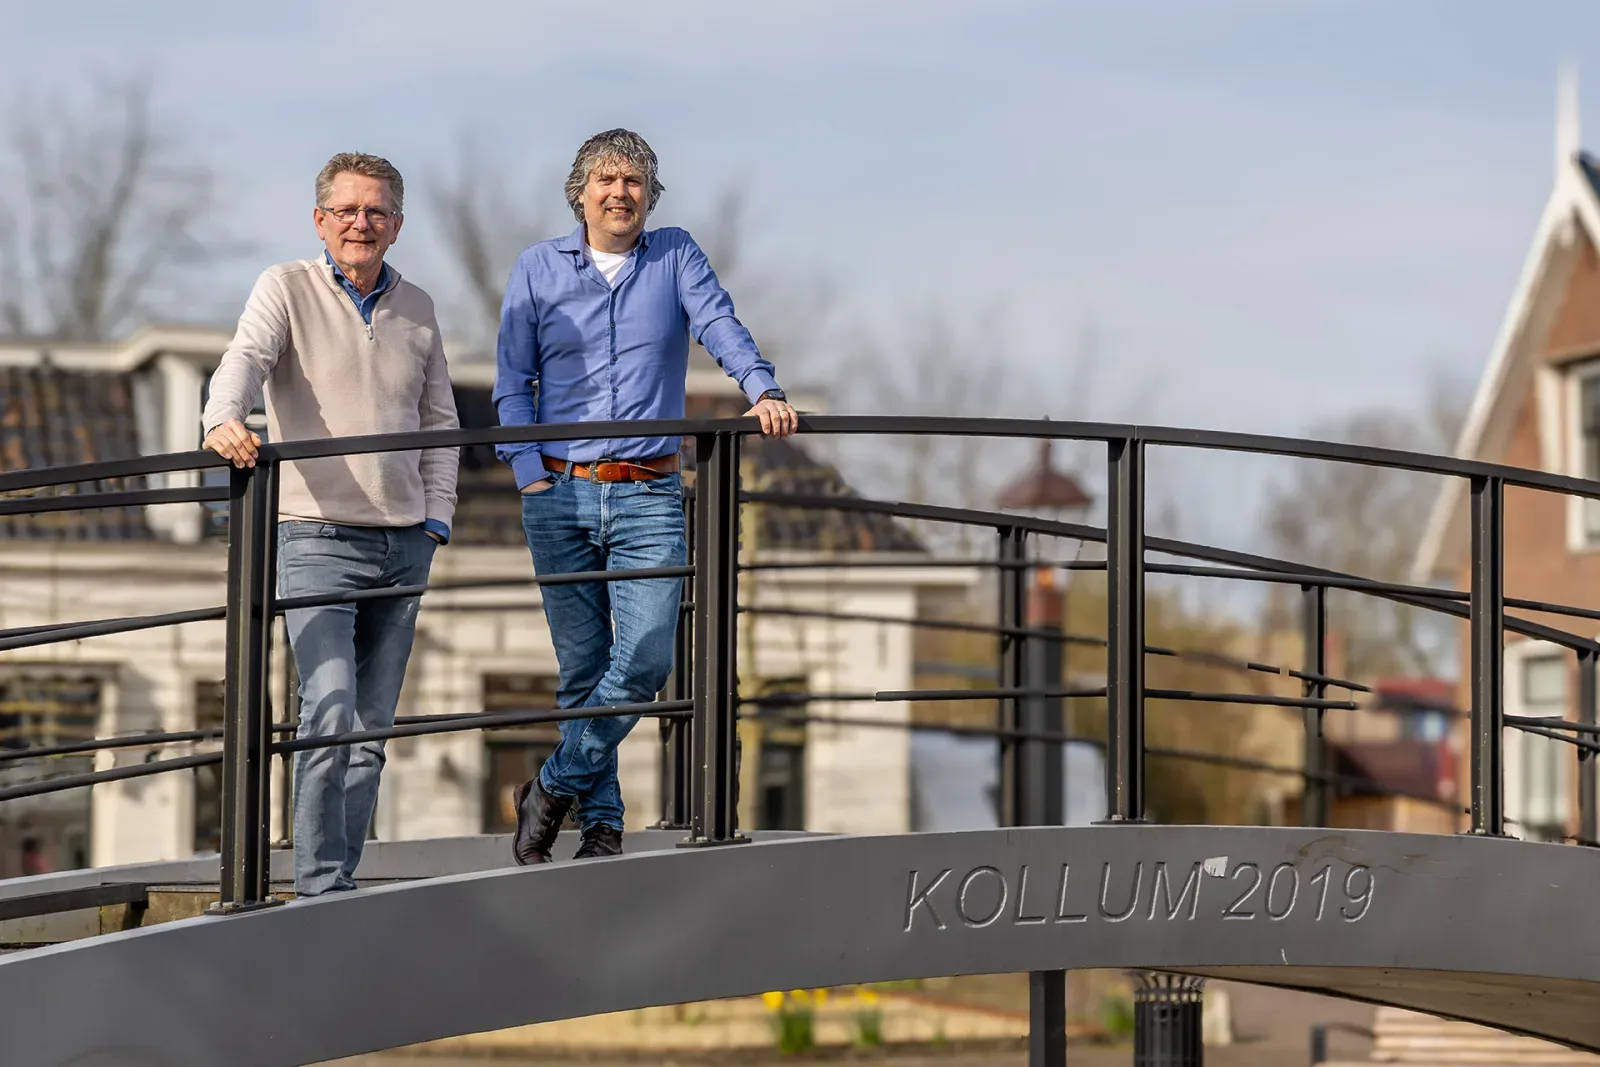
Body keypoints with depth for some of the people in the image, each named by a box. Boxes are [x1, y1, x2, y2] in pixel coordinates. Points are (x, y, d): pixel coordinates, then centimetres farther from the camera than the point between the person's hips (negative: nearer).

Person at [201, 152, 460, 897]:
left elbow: (440, 420, 18)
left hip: (404, 543, 5)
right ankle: (320, 887, -14)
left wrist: (437, 519, 7)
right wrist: (224, 421, -40)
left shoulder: (416, 308, 12)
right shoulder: (287, 289, -1)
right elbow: (246, 357, -18)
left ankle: (338, 880, 15)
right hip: (317, 536, -5)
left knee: (373, 728, 7)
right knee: (330, 713, -18)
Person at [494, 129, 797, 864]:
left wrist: (763, 390, -27)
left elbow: (719, 325, -7)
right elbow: (512, 384, 7)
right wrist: (530, 474, -5)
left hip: (649, 498, 0)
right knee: (582, 668, 4)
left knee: (645, 660, -11)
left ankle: (552, 790, 6)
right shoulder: (538, 270, 8)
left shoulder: (675, 257, 9)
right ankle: (600, 824, 14)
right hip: (561, 498, 0)